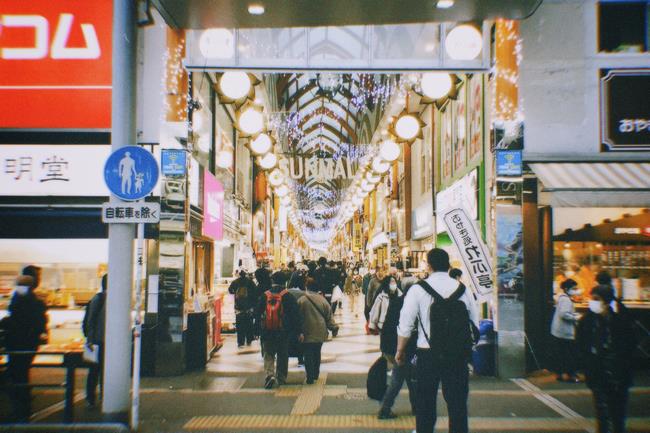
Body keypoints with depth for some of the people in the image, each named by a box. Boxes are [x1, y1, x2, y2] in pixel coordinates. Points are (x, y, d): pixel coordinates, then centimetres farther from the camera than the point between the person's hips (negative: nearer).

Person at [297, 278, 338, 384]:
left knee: (308, 355, 3)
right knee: (317, 353, 18)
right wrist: (334, 328, 9)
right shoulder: (322, 300, 0)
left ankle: (310, 377, 0)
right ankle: (316, 374, 28)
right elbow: (329, 316, 2)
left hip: (307, 333, -3)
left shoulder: (301, 300, -9)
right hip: (320, 332, 4)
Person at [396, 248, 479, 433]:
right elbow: (475, 325, 5)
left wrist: (400, 351, 7)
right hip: (459, 355, 2)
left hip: (428, 354, -2)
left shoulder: (418, 289, -8)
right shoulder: (463, 289, 1)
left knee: (425, 403, 11)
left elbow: (405, 326, -7)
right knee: (458, 402, 12)